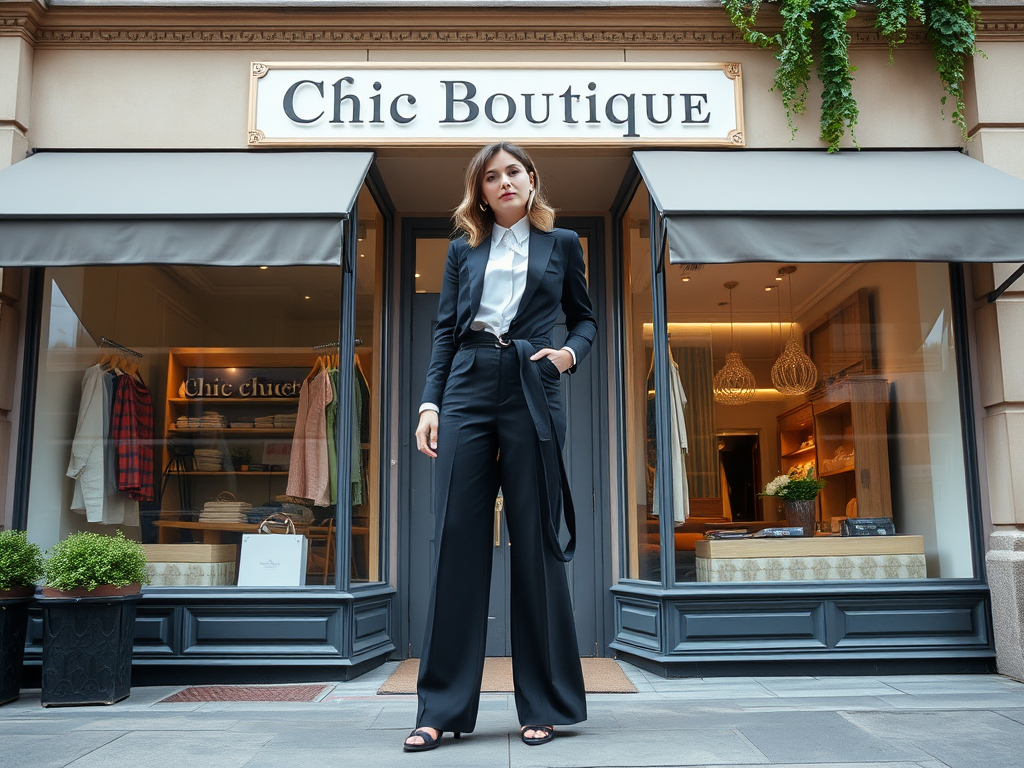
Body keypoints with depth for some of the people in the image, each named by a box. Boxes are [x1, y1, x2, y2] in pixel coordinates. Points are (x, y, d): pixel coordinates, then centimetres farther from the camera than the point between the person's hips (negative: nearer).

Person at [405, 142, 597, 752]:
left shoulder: (561, 244, 14)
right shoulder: (464, 249, 17)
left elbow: (585, 318, 19)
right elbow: (446, 331, 13)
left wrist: (571, 352, -3)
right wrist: (430, 403, 2)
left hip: (532, 394, -1)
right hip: (467, 393, 2)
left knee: (537, 544, 0)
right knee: (457, 541, -3)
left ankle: (545, 705, 12)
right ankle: (443, 708, 5)